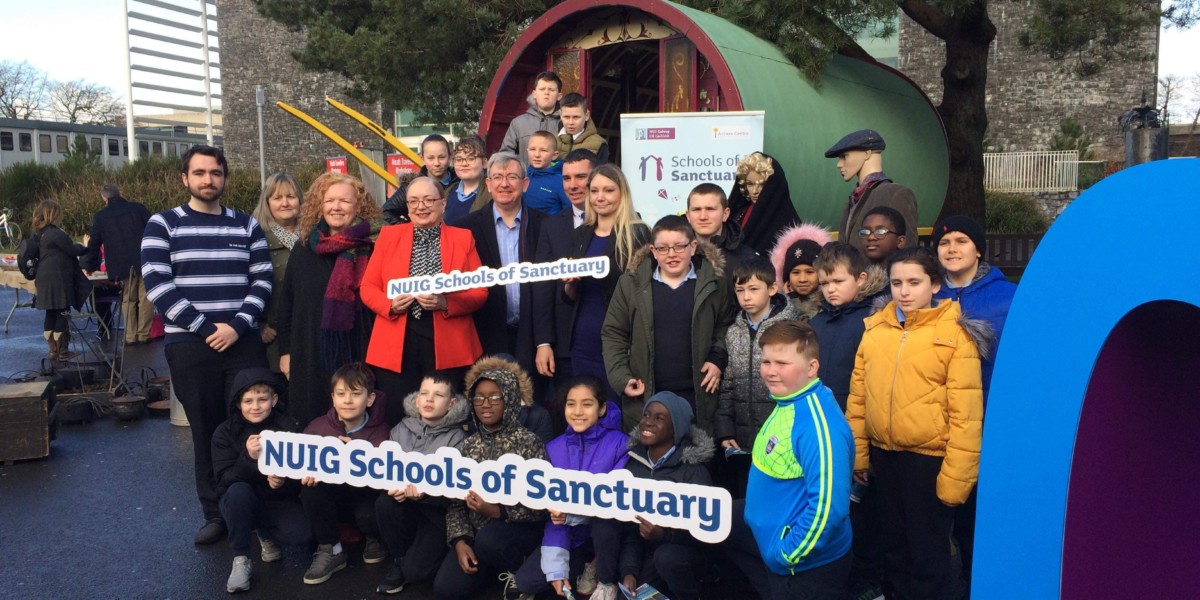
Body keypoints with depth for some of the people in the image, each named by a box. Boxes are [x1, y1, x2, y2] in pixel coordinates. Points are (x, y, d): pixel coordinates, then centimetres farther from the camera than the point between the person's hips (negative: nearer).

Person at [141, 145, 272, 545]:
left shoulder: (247, 226, 9)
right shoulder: (162, 225, 3)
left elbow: (262, 281, 3)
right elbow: (157, 284, -7)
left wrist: (237, 325, -11)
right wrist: (205, 327, -13)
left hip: (244, 343, 1)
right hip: (189, 346, -1)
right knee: (206, 432, 6)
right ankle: (215, 514, 19)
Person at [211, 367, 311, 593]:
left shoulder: (289, 427, -8)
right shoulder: (225, 433, -7)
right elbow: (224, 481, -16)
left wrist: (284, 483, -28)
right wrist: (249, 458, -34)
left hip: (280, 501, 1)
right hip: (241, 504, 0)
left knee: (303, 534, -26)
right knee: (239, 490, -34)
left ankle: (265, 534, 10)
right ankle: (240, 559, -16)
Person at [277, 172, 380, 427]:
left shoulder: (372, 249, -3)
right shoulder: (303, 250, 10)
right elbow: (286, 304, 14)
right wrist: (285, 351, 10)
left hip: (359, 356, -3)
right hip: (310, 358, 3)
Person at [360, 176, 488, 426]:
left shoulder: (463, 238, 8)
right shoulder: (389, 235, 12)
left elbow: (480, 292, 3)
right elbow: (367, 287, 10)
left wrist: (444, 303, -14)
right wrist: (390, 304, -10)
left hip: (448, 347, -1)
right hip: (396, 347, 1)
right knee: (398, 421, 2)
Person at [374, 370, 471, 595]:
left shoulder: (457, 437, -10)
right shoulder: (402, 429, 3)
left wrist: (425, 493, -34)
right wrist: (395, 486, -23)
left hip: (439, 511, -4)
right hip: (406, 508, 4)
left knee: (415, 569, -21)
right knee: (385, 502, -27)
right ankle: (399, 559, -1)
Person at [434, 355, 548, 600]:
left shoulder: (529, 442, -8)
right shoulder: (467, 446, 6)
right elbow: (456, 502, 5)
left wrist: (497, 511, -23)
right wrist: (460, 540, -11)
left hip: (520, 531, -4)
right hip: (477, 534, 4)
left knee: (489, 539, -35)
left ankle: (520, 570, -3)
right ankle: (498, 564, 13)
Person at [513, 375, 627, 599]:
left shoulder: (619, 443, -14)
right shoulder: (554, 448, -3)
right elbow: (553, 509, -5)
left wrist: (573, 514, -31)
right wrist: (556, 568, -13)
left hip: (605, 529, -3)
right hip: (572, 537, 3)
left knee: (604, 522, -36)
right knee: (525, 581, -15)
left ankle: (607, 581, -4)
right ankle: (587, 569, 11)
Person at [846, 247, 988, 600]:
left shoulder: (955, 333, -9)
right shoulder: (874, 329, 3)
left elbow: (966, 412, -12)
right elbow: (858, 398, 7)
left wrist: (955, 475, -14)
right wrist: (858, 454, 7)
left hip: (929, 458, -4)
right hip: (883, 456, 4)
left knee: (928, 553, 11)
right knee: (895, 545, 20)